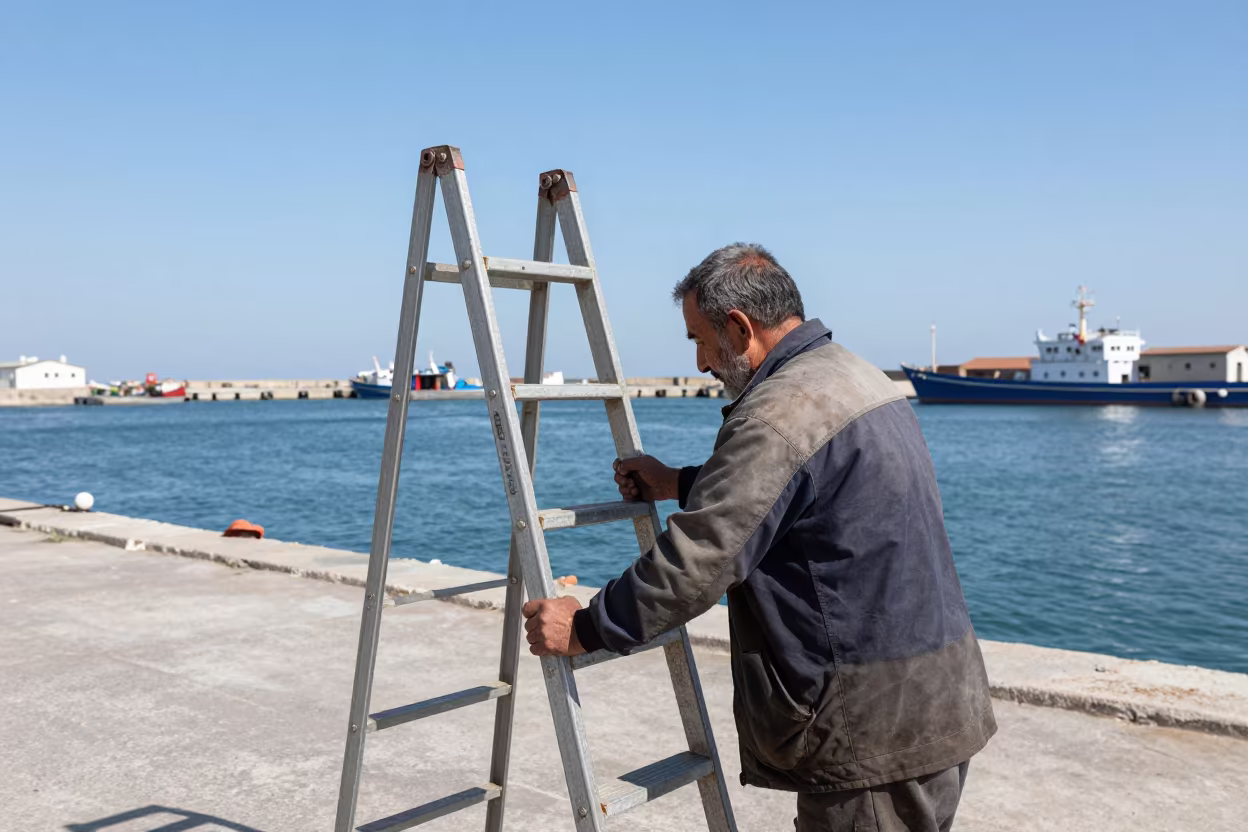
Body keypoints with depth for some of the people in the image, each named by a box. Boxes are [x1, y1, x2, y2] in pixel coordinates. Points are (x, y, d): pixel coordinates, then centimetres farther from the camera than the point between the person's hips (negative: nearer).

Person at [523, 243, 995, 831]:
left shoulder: (778, 415, -21)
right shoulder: (859, 377, 11)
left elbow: (697, 561, -22)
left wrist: (585, 630, -11)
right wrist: (679, 484, 24)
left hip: (873, 728, -10)